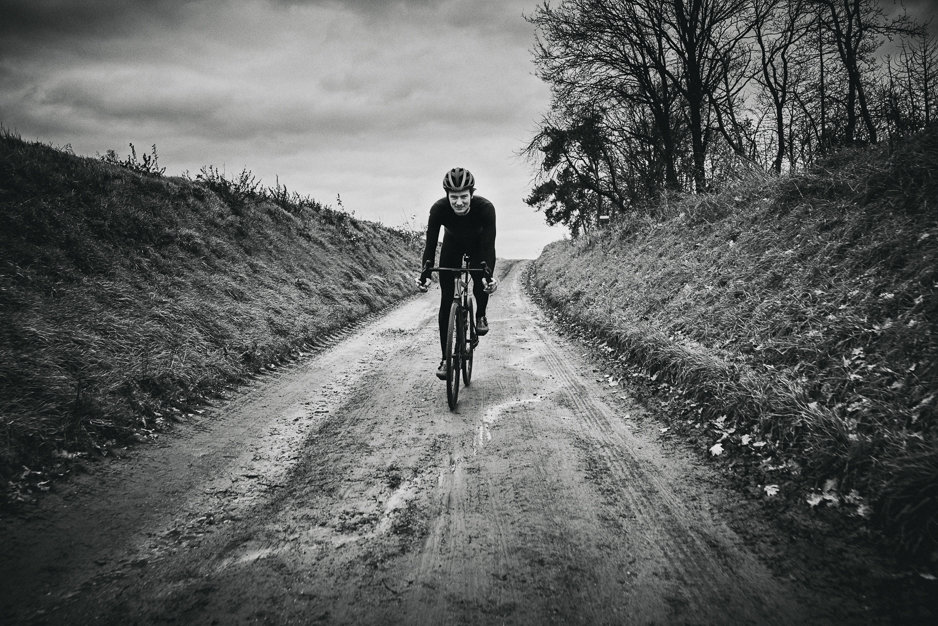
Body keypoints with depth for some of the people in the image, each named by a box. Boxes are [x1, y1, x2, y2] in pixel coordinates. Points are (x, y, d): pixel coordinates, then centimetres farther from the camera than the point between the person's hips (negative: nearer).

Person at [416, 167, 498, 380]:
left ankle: (480, 316, 17)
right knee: (446, 300, -9)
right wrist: (425, 273, -47)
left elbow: (489, 245, -39)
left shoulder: (485, 208, -36)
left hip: (477, 244, 0)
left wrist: (489, 274, -53)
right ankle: (445, 358, -6)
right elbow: (431, 243, -33)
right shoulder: (439, 208, -34)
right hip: (452, 244, 0)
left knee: (482, 284, -21)